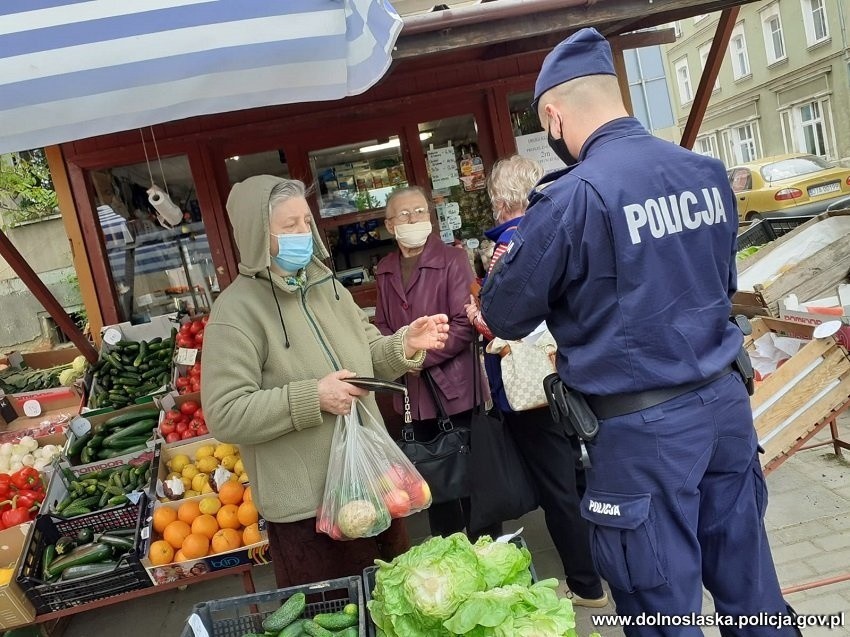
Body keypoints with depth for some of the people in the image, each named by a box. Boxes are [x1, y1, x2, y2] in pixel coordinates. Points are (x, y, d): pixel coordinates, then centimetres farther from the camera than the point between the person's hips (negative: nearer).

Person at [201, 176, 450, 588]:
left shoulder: (326, 285, 7)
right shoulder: (236, 311, -15)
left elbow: (368, 357, 14)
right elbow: (223, 416, -20)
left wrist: (405, 345, -7)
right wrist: (312, 397, -24)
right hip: (305, 506, -6)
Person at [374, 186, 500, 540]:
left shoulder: (452, 260, -9)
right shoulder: (385, 271, 8)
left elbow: (465, 324, -15)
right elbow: (382, 326, 13)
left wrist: (421, 356, -15)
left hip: (456, 385, -5)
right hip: (416, 392, 5)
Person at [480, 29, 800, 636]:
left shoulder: (572, 197, -18)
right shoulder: (710, 172, 4)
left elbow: (505, 316, -7)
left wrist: (509, 264, 14)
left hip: (643, 426, -6)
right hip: (724, 402, 7)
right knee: (749, 584, 21)